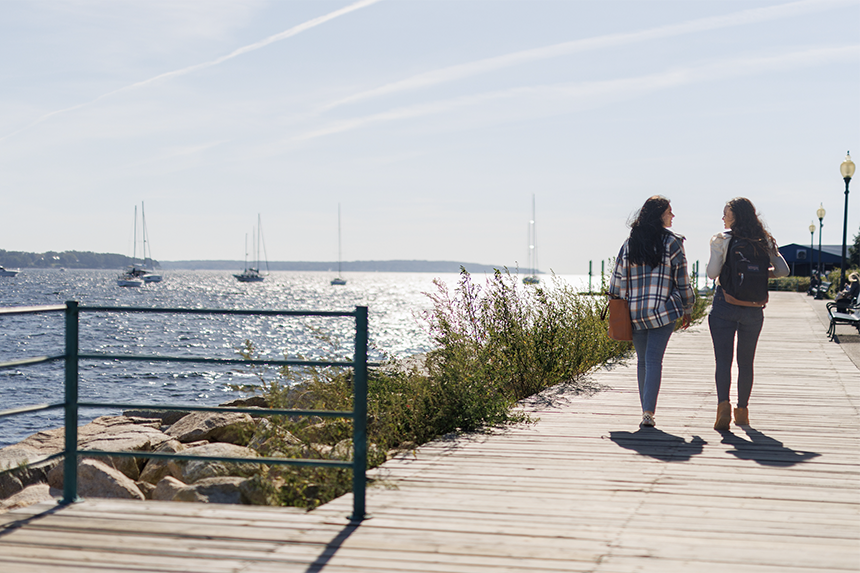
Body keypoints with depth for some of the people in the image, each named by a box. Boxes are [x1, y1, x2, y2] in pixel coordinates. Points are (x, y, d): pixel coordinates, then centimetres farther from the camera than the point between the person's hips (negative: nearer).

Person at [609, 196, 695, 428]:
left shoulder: (630, 243, 6)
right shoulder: (672, 242, -2)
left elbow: (618, 278, 6)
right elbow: (682, 281, 1)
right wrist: (687, 310, 13)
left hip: (634, 313, 3)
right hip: (663, 311, -3)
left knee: (642, 360, 15)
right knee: (654, 360, -6)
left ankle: (646, 409, 20)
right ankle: (648, 412, -16)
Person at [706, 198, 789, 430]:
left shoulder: (721, 239, -5)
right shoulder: (765, 241, 6)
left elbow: (712, 273, -11)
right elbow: (783, 270, 1)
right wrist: (760, 273, 15)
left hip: (724, 306, -3)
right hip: (753, 308, 3)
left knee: (723, 359, -4)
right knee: (746, 362, 14)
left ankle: (723, 404, -24)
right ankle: (742, 411, 21)